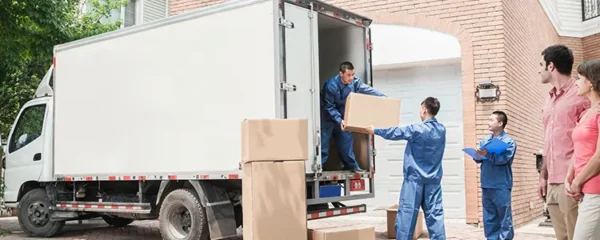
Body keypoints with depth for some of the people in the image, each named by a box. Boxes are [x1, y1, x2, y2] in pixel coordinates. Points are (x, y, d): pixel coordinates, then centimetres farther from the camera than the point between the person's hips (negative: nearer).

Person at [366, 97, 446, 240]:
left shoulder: (417, 130, -13)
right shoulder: (441, 130, 5)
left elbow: (395, 133, -1)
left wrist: (375, 130, 14)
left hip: (415, 178, -5)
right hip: (434, 179, 5)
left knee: (407, 212, -1)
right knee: (435, 213, 5)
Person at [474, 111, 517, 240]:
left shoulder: (509, 141, -1)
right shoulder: (484, 141, 15)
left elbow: (503, 159, -16)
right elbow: (479, 159, 10)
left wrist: (487, 154, -27)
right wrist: (477, 155, -12)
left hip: (501, 186, -5)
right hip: (486, 185, 5)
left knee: (504, 217, -1)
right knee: (489, 217, 10)